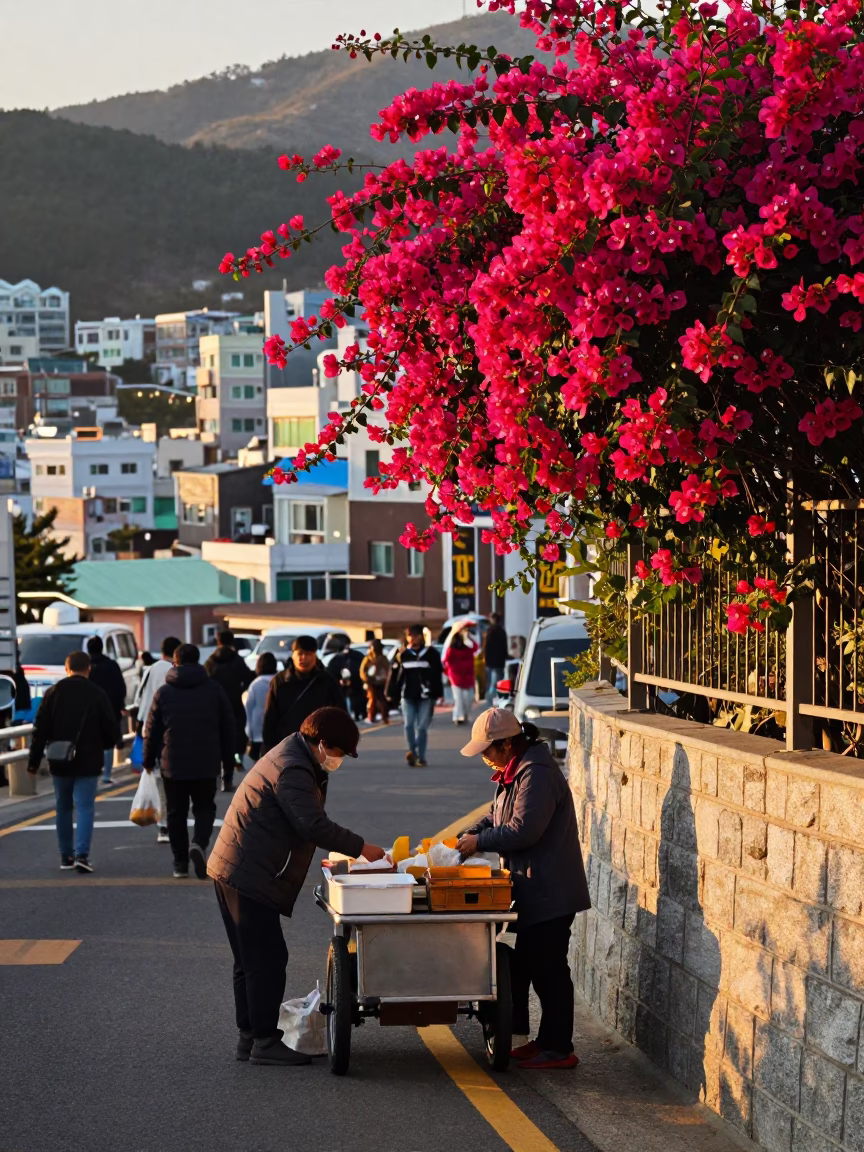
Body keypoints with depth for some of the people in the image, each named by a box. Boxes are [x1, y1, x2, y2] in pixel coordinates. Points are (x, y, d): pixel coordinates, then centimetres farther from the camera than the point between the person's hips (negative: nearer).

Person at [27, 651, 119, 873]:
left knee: (63, 808, 15)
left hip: (59, 762, 2)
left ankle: (66, 856, 18)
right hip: (88, 762, -2)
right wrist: (101, 746, 18)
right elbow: (111, 732, -4)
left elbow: (40, 730, -1)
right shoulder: (97, 694, -6)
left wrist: (34, 761, 4)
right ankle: (82, 854, -16)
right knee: (85, 808, -1)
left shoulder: (53, 693, -1)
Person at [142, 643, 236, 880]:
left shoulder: (164, 692, 0)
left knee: (176, 812, 9)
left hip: (173, 764, 0)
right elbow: (228, 727, 5)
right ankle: (199, 843, -16)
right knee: (204, 807, 11)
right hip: (206, 763, 0)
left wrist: (148, 760, 15)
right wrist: (228, 758, 14)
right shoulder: (214, 689, 1)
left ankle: (180, 863, 9)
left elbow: (152, 730, 3)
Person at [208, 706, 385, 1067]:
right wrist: (360, 848, -16)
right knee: (267, 959, -8)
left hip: (236, 872, 11)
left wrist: (340, 851, 9)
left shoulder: (296, 761, 17)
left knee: (252, 961, 15)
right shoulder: (292, 770, -18)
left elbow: (310, 821, 21)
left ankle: (249, 1037, 21)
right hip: (248, 876, -11)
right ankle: (264, 1042, -4)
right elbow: (313, 825, -24)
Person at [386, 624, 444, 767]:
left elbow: (437, 675, -1)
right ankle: (412, 752, 4)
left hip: (425, 696, -2)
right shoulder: (403, 654, 6)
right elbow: (395, 675, 5)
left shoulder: (431, 653, -1)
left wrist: (437, 694, -6)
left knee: (422, 727, -1)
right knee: (408, 725, -6)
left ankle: (421, 757, 6)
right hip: (408, 696, 2)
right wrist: (392, 695, 1)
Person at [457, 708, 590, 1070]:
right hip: (534, 892, 11)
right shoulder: (516, 771, 14)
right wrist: (471, 834, 6)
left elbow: (523, 830, -25)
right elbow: (498, 817, 23)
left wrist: (480, 842, -14)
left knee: (548, 969, -5)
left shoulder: (537, 774, -20)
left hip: (550, 893, -11)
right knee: (528, 964, 16)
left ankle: (559, 1049, 2)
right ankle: (546, 1040, 24)